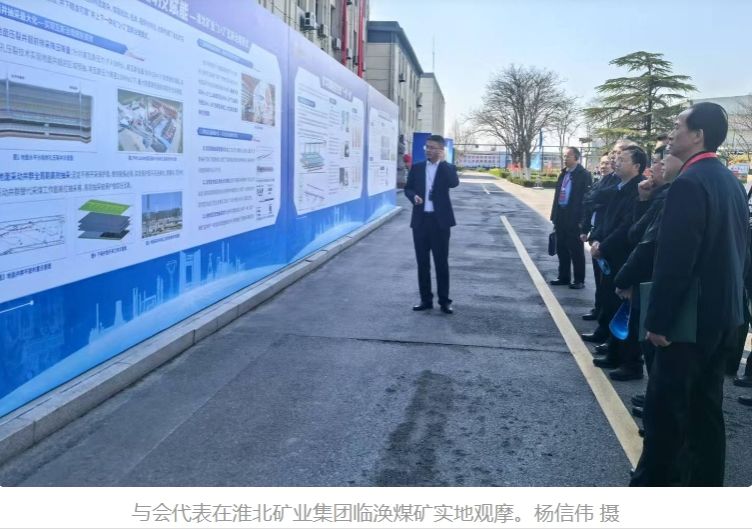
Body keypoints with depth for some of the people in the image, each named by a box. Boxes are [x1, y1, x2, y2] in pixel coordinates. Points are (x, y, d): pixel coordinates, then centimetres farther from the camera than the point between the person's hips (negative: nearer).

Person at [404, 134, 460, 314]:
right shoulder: (416, 167, 8)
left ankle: (444, 300, 8)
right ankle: (426, 299, 15)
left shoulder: (447, 168, 2)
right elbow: (408, 188, 12)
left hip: (440, 220, -3)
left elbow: (454, 183, -17)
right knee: (422, 262, 7)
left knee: (441, 262, 1)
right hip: (420, 220, 3)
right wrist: (414, 196, -11)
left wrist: (441, 162, -12)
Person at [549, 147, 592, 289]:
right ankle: (563, 277, 24)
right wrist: (555, 216, 13)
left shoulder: (584, 175, -9)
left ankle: (579, 280, 11)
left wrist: (582, 220, -17)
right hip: (561, 216, 7)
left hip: (574, 218, -7)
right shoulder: (563, 174, 14)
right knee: (561, 249, 13)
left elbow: (587, 197, -13)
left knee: (576, 250, 1)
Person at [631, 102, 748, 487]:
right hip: (721, 311, 9)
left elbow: (674, 260, -23)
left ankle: (653, 483, 15)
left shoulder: (688, 183, -19)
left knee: (665, 404, 3)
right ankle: (703, 483, 26)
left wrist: (659, 320, -18)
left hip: (691, 314, -9)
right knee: (704, 406, 16)